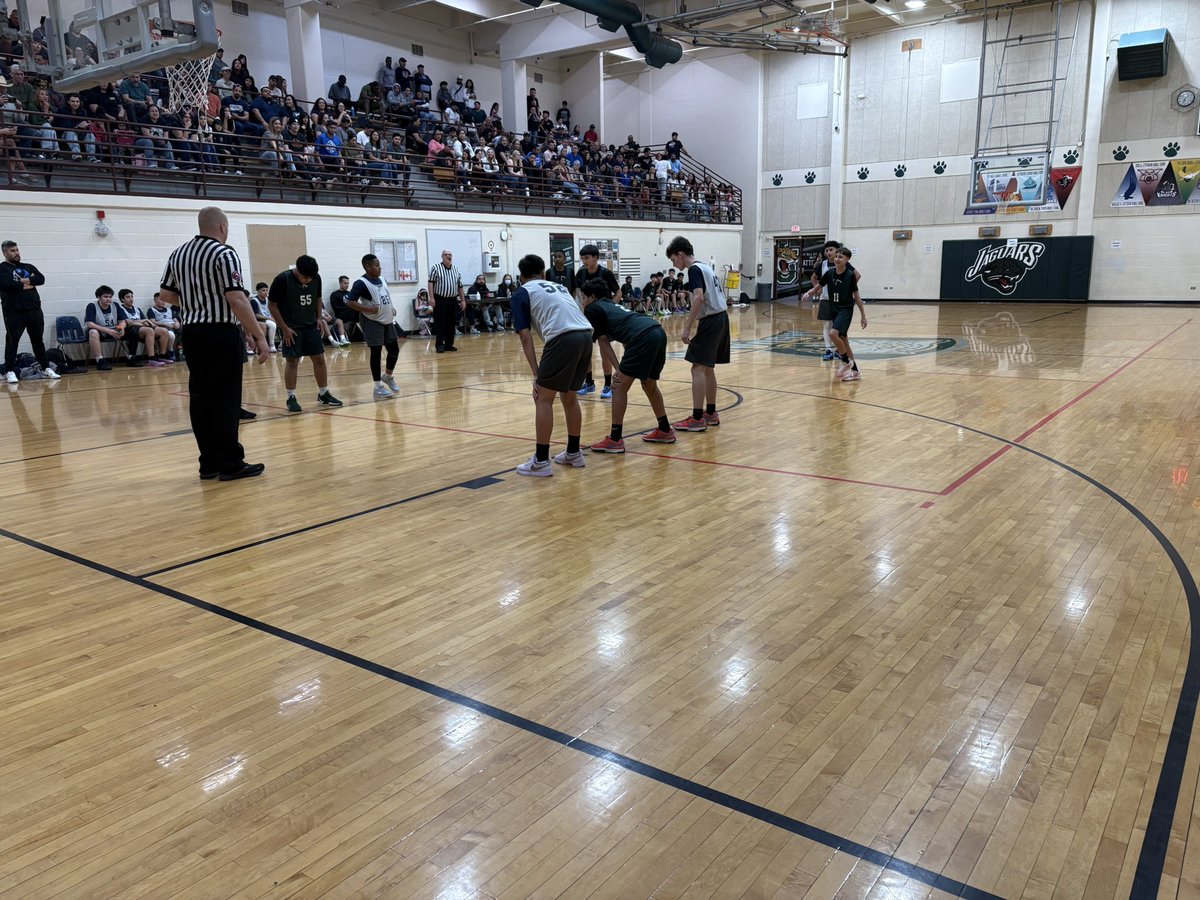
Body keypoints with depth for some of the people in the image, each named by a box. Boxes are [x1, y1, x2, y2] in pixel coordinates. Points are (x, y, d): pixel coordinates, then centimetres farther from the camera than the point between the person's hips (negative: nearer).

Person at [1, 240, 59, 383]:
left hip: (34, 309, 4)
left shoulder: (28, 267, 16)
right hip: (13, 311, -4)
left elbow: (41, 279, -1)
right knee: (12, 341, -2)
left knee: (38, 340, 10)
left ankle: (46, 368, 16)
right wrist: (28, 284, -5)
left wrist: (24, 281, -10)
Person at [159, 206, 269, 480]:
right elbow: (237, 298, -18)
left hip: (192, 333, 7)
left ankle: (209, 463, 13)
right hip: (220, 333, -7)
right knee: (226, 399, -4)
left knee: (200, 397, 8)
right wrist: (259, 336, -17)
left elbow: (166, 294, 14)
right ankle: (230, 463, 0)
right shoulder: (224, 254, -10)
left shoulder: (179, 254, 12)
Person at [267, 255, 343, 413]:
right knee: (292, 361, -4)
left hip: (311, 326, 5)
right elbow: (272, 305, -11)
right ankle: (291, 398, 4)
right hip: (291, 328, -4)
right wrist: (284, 328, -15)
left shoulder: (316, 278, -6)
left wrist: (319, 318, 3)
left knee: (319, 358, 5)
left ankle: (323, 394, 16)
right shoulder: (282, 279, -18)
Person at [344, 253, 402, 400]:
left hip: (387, 321, 8)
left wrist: (392, 309, 7)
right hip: (373, 322, -8)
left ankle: (388, 376, 33)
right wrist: (368, 309, -27)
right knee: (376, 353, -3)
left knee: (394, 349, 10)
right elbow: (350, 302, -19)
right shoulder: (361, 283, -15)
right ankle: (378, 387, 5)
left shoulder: (382, 281, 9)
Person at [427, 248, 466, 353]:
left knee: (451, 323, 6)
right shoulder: (436, 267, -1)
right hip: (440, 300, -5)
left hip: (452, 300, 5)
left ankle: (449, 344, 14)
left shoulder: (456, 269, 13)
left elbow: (460, 286, 16)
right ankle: (439, 345, 1)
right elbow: (431, 283, -6)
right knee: (440, 323, -4)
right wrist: (432, 298, -14)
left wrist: (463, 300, 12)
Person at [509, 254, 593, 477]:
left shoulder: (522, 293, 14)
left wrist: (536, 374, 3)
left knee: (544, 399, 5)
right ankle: (573, 453, 30)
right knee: (569, 396, 22)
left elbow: (525, 336, 5)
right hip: (585, 336, 6)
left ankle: (541, 461, 6)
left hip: (563, 339, -6)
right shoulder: (559, 286, 32)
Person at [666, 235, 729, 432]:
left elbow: (699, 298, -24)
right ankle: (711, 413, 23)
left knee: (698, 368, -8)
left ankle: (697, 418, -10)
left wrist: (687, 327, -23)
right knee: (708, 368, 16)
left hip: (711, 320, -10)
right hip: (721, 317, 10)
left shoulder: (693, 270, -10)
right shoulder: (704, 267, 18)